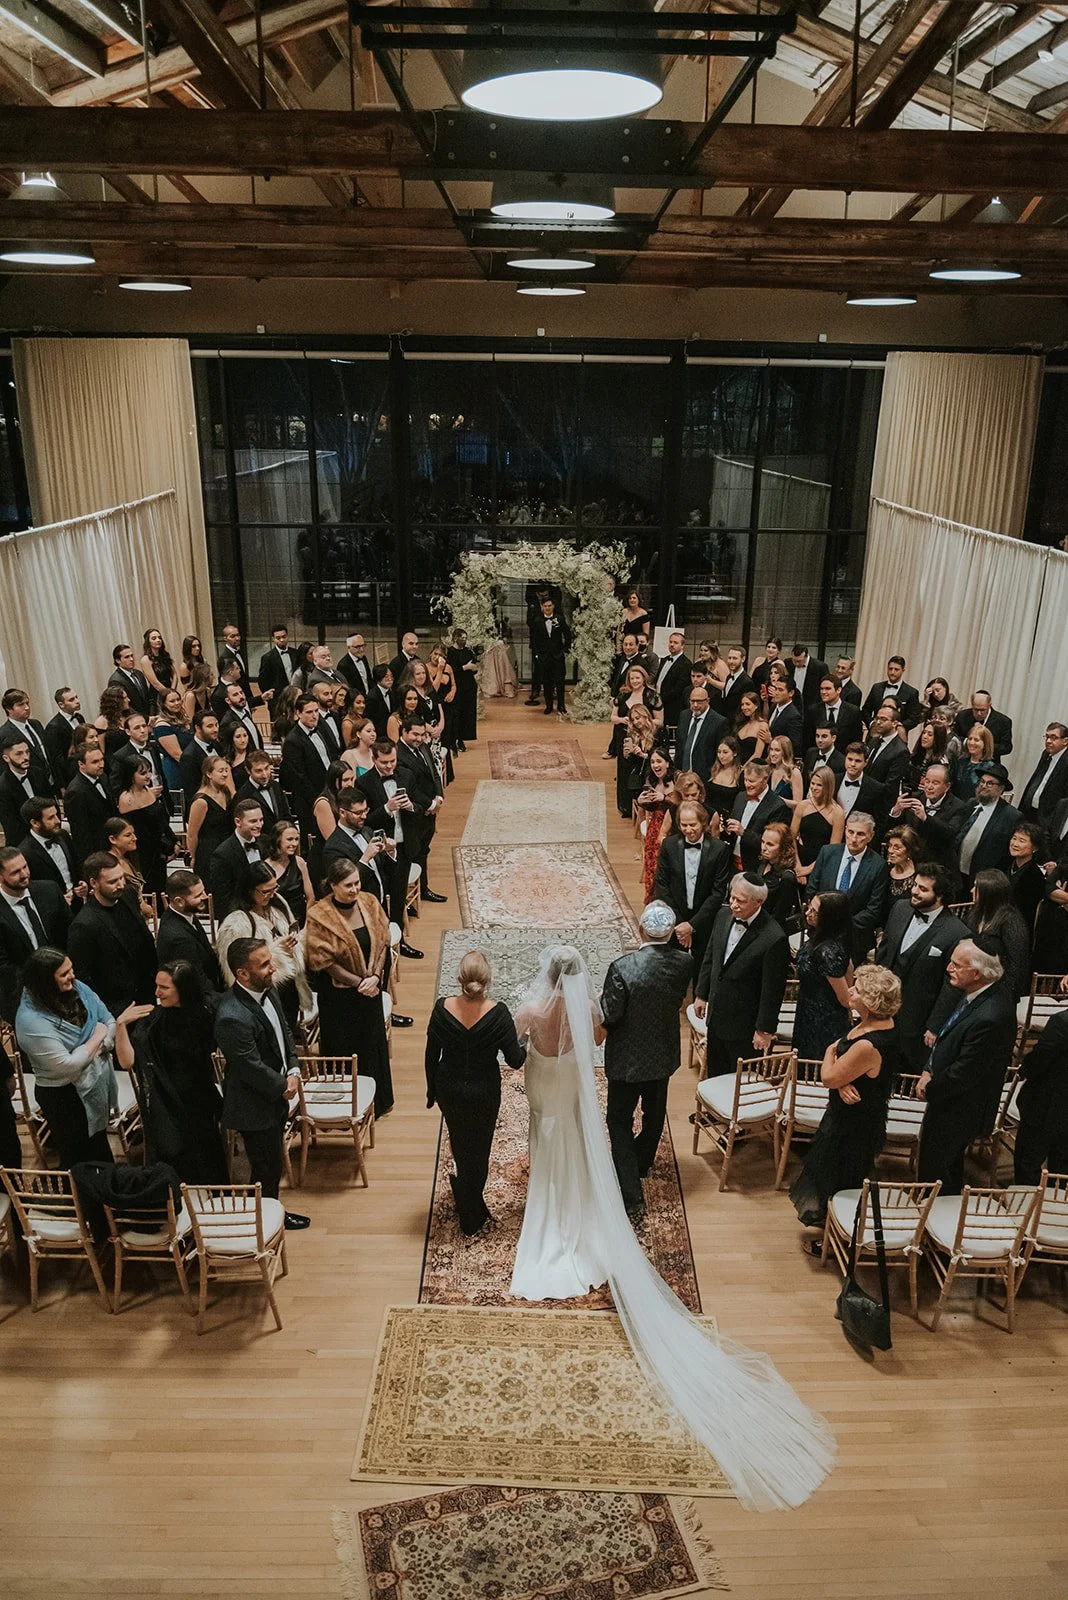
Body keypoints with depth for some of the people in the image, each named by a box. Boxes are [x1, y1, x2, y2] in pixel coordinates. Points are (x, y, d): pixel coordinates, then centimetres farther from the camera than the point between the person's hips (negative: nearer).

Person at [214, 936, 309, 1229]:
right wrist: (284, 1086, -12)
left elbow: (283, 1032, 8)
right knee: (267, 1166, 11)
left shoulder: (267, 990, -6)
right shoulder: (233, 1018, -34)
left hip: (276, 1096, 8)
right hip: (255, 1108, -8)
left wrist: (293, 1070, -4)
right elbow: (252, 1068, -26)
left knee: (272, 1162, 24)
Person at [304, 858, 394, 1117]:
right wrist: (357, 982, -15)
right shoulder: (319, 916, -19)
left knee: (372, 1041, 17)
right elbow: (324, 961, -16)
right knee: (344, 1047, 8)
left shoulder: (369, 903, -6)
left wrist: (375, 976, -14)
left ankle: (377, 1100, 36)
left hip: (370, 987, 5)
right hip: (339, 993, -5)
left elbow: (382, 942, -1)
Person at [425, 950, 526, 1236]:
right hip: (484, 1093, -2)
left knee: (460, 1141, 29)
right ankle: (471, 1219, 37)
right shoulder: (498, 1013, -26)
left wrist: (432, 1091, 9)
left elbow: (431, 1055, -8)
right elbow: (515, 1060, -18)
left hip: (449, 1091, 2)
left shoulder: (442, 1008, -20)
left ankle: (466, 1193, 58)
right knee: (478, 1148, 21)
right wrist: (528, 1044, 5)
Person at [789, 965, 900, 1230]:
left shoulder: (869, 1045, -37)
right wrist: (842, 1082, -19)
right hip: (847, 1114, 9)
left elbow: (828, 1078, -26)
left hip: (853, 1125, -9)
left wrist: (830, 1051, -7)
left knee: (838, 1183, 13)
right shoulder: (871, 1022, -8)